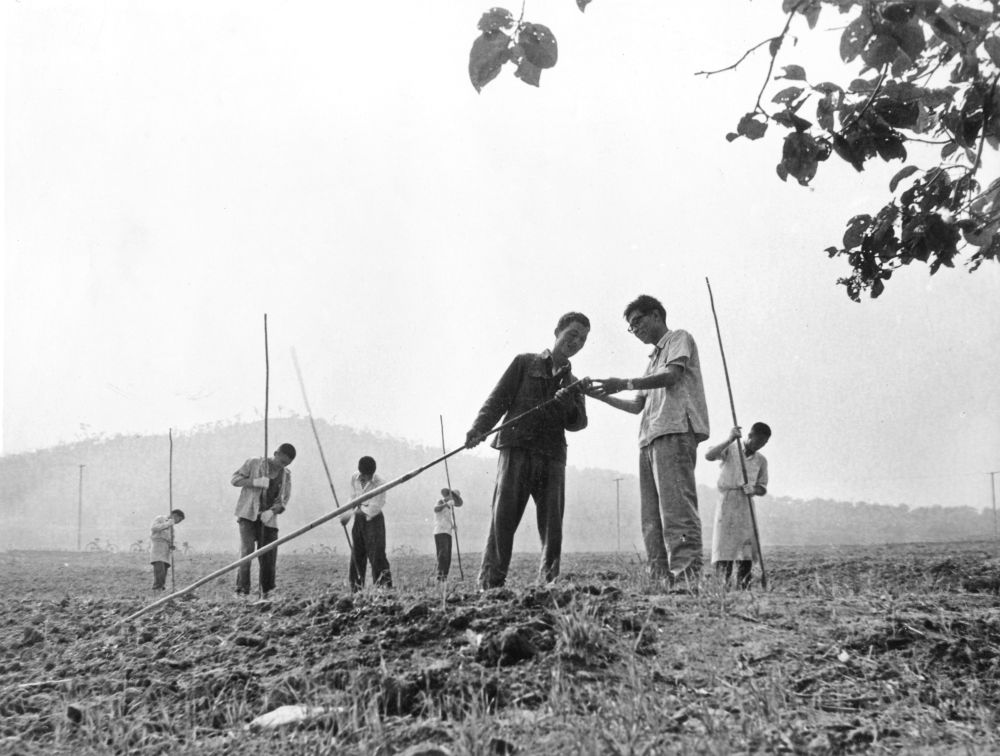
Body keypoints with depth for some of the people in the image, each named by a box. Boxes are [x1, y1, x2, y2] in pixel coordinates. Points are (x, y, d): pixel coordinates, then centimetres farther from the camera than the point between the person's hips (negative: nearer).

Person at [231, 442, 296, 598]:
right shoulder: (254, 463, 0)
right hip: (248, 515, -3)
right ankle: (242, 591, -14)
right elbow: (235, 479, -1)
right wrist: (255, 482, -16)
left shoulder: (286, 475, 9)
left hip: (268, 519, 3)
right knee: (247, 551, -15)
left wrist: (272, 511, -14)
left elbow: (283, 501, 6)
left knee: (269, 557, 0)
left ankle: (267, 593, 11)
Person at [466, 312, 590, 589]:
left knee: (553, 524, -3)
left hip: (552, 455, 4)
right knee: (503, 516, -11)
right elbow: (498, 399, 5)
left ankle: (548, 582, 5)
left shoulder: (573, 384, 24)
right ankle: (490, 582, -11)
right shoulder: (525, 363, 14)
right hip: (517, 449, -4)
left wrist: (567, 405, -10)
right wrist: (479, 428, -11)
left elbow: (579, 423, 11)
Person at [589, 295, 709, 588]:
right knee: (651, 517, 2)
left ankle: (687, 579, -22)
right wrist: (604, 396, 16)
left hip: (676, 431, -9)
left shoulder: (679, 338, 9)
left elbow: (671, 376, -9)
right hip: (650, 437, 9)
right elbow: (637, 405, 28)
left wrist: (624, 384, -11)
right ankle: (662, 580, 0)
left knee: (676, 508, -17)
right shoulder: (654, 358, 32)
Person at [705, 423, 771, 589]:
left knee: (747, 550, -2)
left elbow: (763, 489, 14)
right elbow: (709, 456, -18)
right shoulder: (730, 450, 1)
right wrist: (729, 440, -27)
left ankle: (743, 587, 1)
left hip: (746, 505, 4)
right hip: (727, 502, -4)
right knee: (724, 550, -10)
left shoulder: (761, 461, 12)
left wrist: (754, 489, -10)